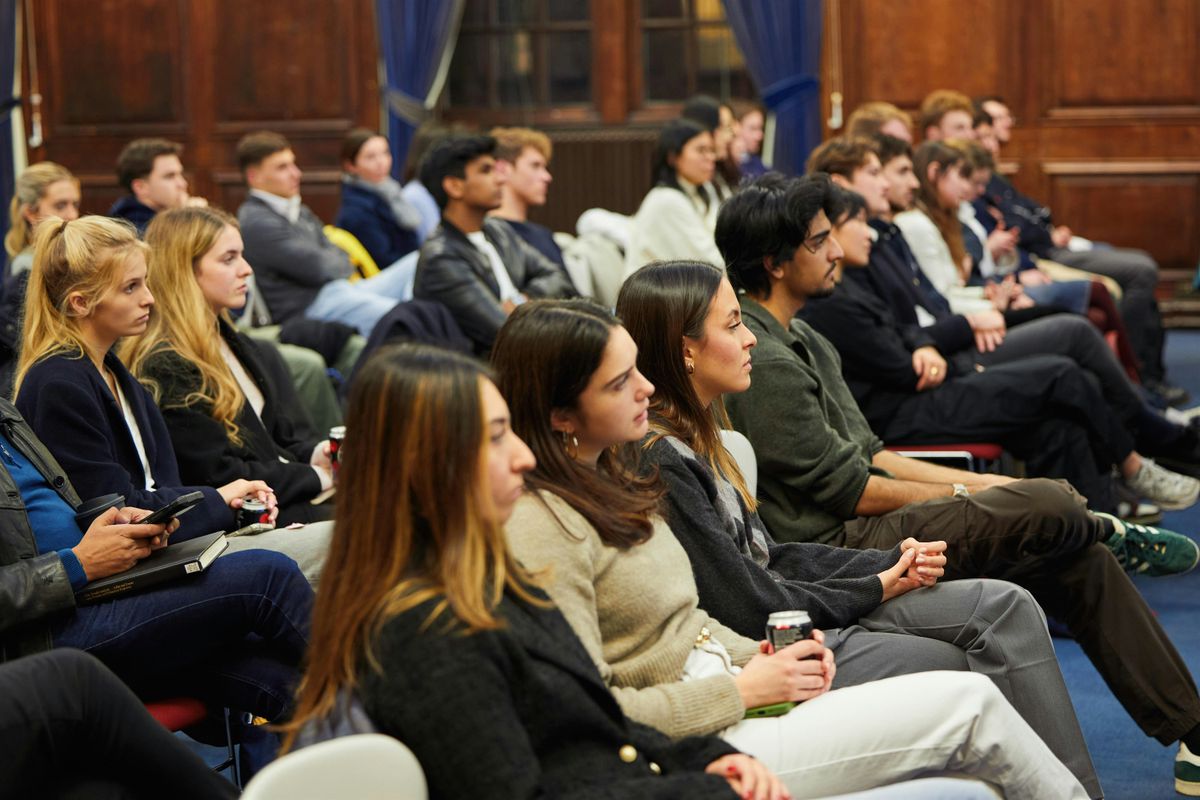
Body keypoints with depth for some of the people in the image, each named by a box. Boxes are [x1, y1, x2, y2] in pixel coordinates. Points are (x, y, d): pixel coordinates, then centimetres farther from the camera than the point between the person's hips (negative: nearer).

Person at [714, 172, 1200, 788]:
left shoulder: (802, 341, 16)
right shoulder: (763, 360, -17)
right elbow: (849, 490, -16)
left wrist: (977, 482, 8)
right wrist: (967, 496, -4)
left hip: (860, 531, 10)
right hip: (832, 552, -10)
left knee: (1078, 559, 1)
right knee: (1049, 508, -23)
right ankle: (1108, 531, 13)